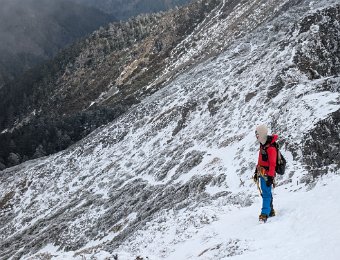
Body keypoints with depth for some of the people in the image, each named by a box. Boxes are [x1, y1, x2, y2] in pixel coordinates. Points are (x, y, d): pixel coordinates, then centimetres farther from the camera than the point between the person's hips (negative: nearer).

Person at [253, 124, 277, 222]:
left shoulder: (270, 148, -18)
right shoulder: (262, 145, 12)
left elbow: (272, 164, -21)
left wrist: (270, 177, -24)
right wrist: (256, 172, 25)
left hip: (267, 174, -10)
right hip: (262, 173, 10)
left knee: (266, 194, -14)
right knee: (265, 193, 16)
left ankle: (264, 214, -20)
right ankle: (270, 211, 28)